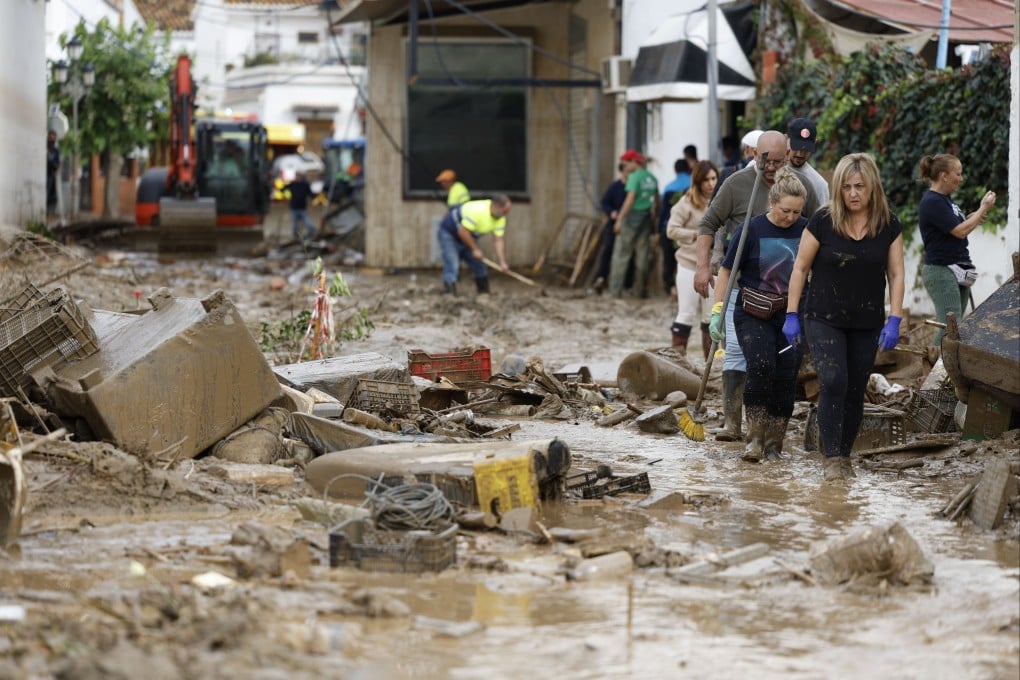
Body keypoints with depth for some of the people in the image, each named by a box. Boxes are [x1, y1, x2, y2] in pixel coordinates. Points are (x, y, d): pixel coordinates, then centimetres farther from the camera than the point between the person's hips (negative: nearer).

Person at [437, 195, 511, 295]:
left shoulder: (500, 218, -10)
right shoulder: (477, 210, -35)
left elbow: (498, 240, -7)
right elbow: (463, 231, -33)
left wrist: (502, 263, -16)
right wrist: (475, 249, -24)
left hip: (467, 237, 8)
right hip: (449, 233, -8)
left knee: (480, 265, 7)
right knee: (452, 266, -19)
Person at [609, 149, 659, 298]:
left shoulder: (635, 177, -11)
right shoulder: (652, 178, 11)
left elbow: (630, 199, -18)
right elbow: (656, 201, 16)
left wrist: (620, 219, -17)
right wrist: (653, 220, 23)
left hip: (633, 215, -7)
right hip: (646, 218, 7)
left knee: (621, 253, -2)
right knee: (642, 255, 11)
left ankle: (615, 290, -5)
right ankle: (641, 290, 12)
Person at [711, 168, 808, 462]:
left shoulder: (805, 231, 1)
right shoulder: (752, 230, -5)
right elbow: (727, 271, 1)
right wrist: (717, 311, -4)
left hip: (791, 316, 3)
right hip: (753, 315, -3)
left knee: (786, 378, -2)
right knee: (760, 367, -23)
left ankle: (774, 444, 9)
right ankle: (755, 437, -15)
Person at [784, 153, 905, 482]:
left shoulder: (889, 226, -2)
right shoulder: (822, 221, -9)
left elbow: (896, 275, 1)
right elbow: (800, 268, -1)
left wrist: (894, 321, -7)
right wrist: (791, 315, -3)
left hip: (867, 323, 3)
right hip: (824, 319, -2)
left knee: (855, 391, 6)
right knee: (833, 382, -17)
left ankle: (844, 455, 20)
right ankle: (831, 458, -12)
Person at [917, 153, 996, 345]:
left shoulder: (944, 199, 14)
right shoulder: (932, 202, -15)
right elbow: (959, 231, -17)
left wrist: (973, 217, 1)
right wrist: (983, 209, -7)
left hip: (958, 271, 10)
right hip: (941, 272, -10)